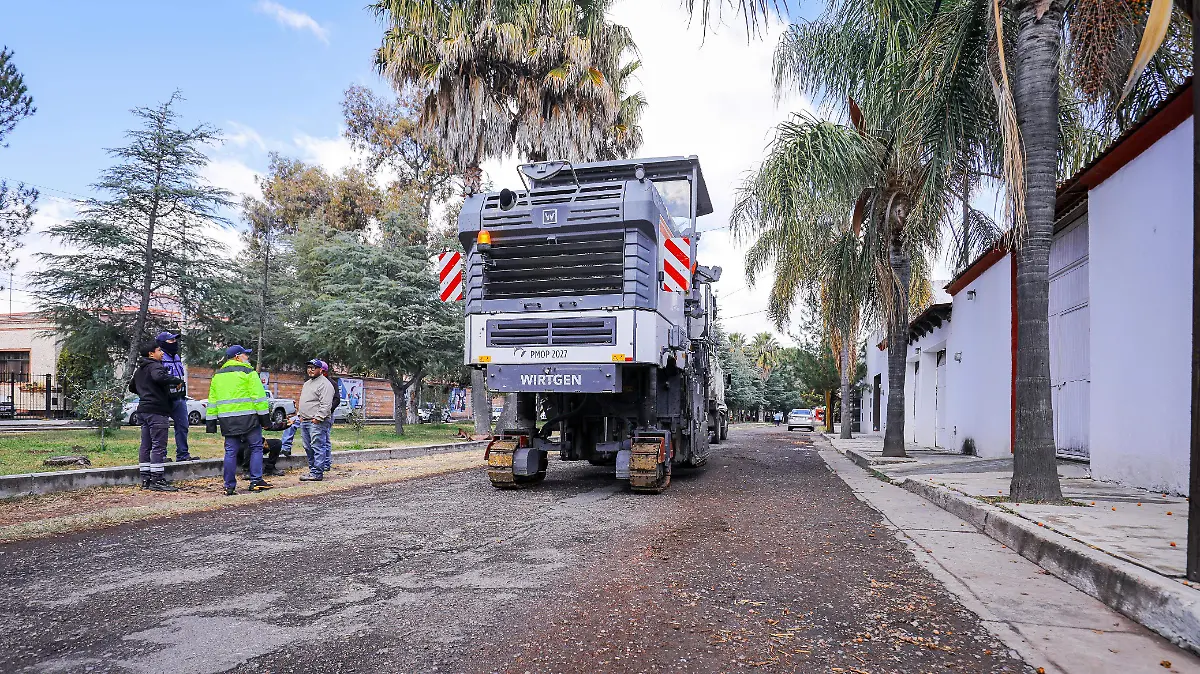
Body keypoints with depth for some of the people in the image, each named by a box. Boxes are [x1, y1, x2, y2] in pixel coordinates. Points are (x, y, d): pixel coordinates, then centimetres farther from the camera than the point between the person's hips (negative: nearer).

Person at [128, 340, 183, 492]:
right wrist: (177, 381, -22)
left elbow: (132, 387, 32)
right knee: (159, 446, -9)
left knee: (145, 446, 12)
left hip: (144, 410, 10)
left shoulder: (139, 370, 20)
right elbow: (159, 377, -33)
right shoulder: (155, 366, -11)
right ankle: (157, 480, -11)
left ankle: (146, 479, 16)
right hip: (157, 411, -10)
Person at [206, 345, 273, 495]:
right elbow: (258, 396, -7)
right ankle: (256, 481, 2)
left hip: (227, 419, 5)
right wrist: (265, 417, -4)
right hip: (248, 418, -5)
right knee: (256, 448, 5)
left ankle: (229, 486, 6)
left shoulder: (218, 375, 17)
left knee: (230, 452, 7)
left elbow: (212, 401, 18)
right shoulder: (248, 372, -2)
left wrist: (211, 421, 20)